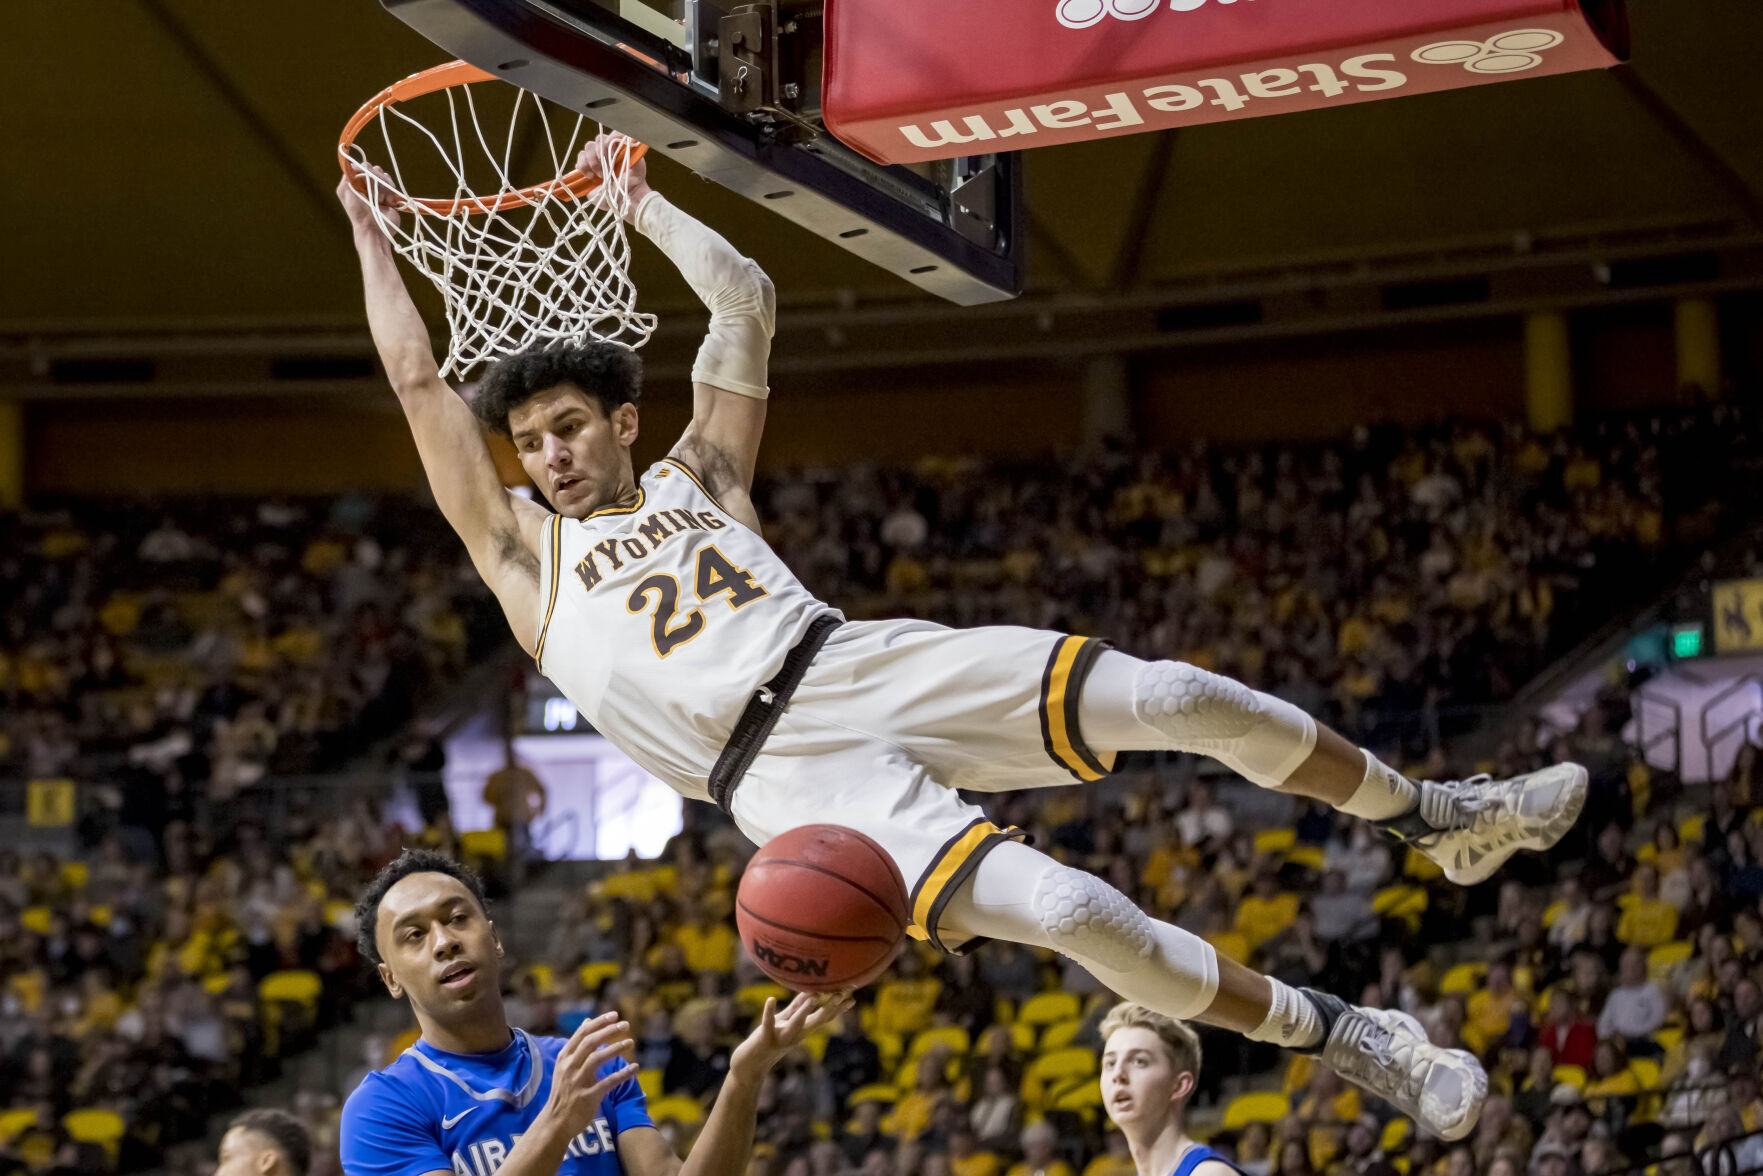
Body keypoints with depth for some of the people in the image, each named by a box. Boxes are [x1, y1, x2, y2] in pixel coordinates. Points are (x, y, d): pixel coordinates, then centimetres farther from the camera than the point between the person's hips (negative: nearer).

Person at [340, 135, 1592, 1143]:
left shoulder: (697, 477, 22)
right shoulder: (521, 555, 15)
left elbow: (745, 300, 20)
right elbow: (418, 381, 11)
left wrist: (640, 199, 27)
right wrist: (373, 238, 17)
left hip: (866, 666, 4)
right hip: (790, 774, -4)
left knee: (1171, 696, -17)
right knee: (1062, 909, -25)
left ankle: (1435, 818, 5)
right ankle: (1356, 1040, -11)